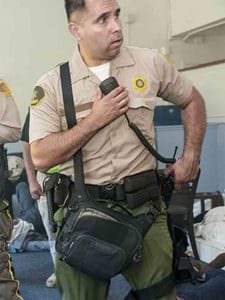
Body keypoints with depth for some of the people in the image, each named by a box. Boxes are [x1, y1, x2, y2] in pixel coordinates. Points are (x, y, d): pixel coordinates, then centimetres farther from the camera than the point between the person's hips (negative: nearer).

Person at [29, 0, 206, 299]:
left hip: (143, 204, 1)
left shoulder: (150, 63, 1)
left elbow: (192, 101, 16)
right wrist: (95, 120, -14)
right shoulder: (51, 85, -5)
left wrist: (190, 157, 8)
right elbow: (41, 157, -10)